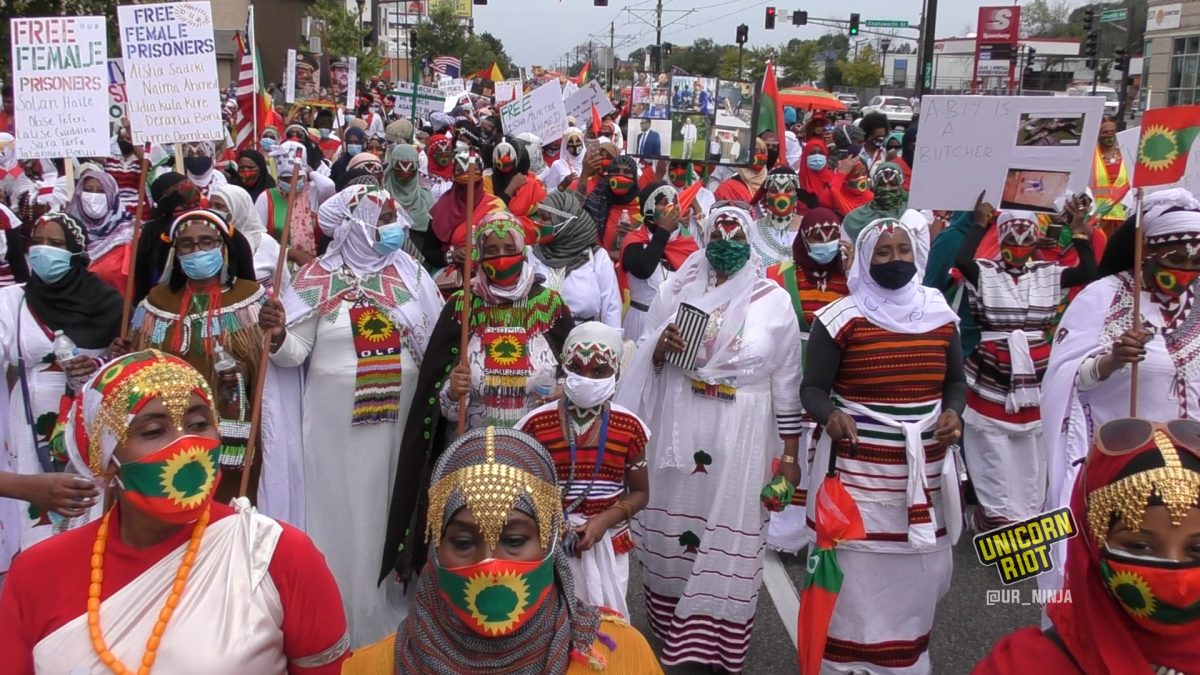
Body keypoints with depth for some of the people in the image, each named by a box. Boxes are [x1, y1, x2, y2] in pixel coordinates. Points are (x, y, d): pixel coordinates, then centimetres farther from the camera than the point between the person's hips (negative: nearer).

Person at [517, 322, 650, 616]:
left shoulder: (629, 427, -3)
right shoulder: (536, 423, -7)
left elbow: (640, 492, 5)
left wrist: (604, 520, -12)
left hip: (607, 544, 1)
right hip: (549, 542, -1)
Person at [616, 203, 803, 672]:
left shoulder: (774, 301, 0)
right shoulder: (677, 290, 4)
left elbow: (787, 385, 2)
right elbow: (645, 364, 8)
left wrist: (790, 456, 2)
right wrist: (660, 347, -15)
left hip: (740, 439, -1)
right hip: (677, 432, 2)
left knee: (729, 540, 2)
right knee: (671, 529, 9)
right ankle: (669, 629, 31)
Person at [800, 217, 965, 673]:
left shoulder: (940, 314, 5)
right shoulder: (841, 318, -8)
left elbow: (955, 381, 16)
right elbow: (812, 387, -6)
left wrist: (953, 412, -5)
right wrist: (829, 415, -27)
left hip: (925, 469, 5)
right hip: (858, 469, -4)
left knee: (917, 569, 15)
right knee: (856, 569, 2)